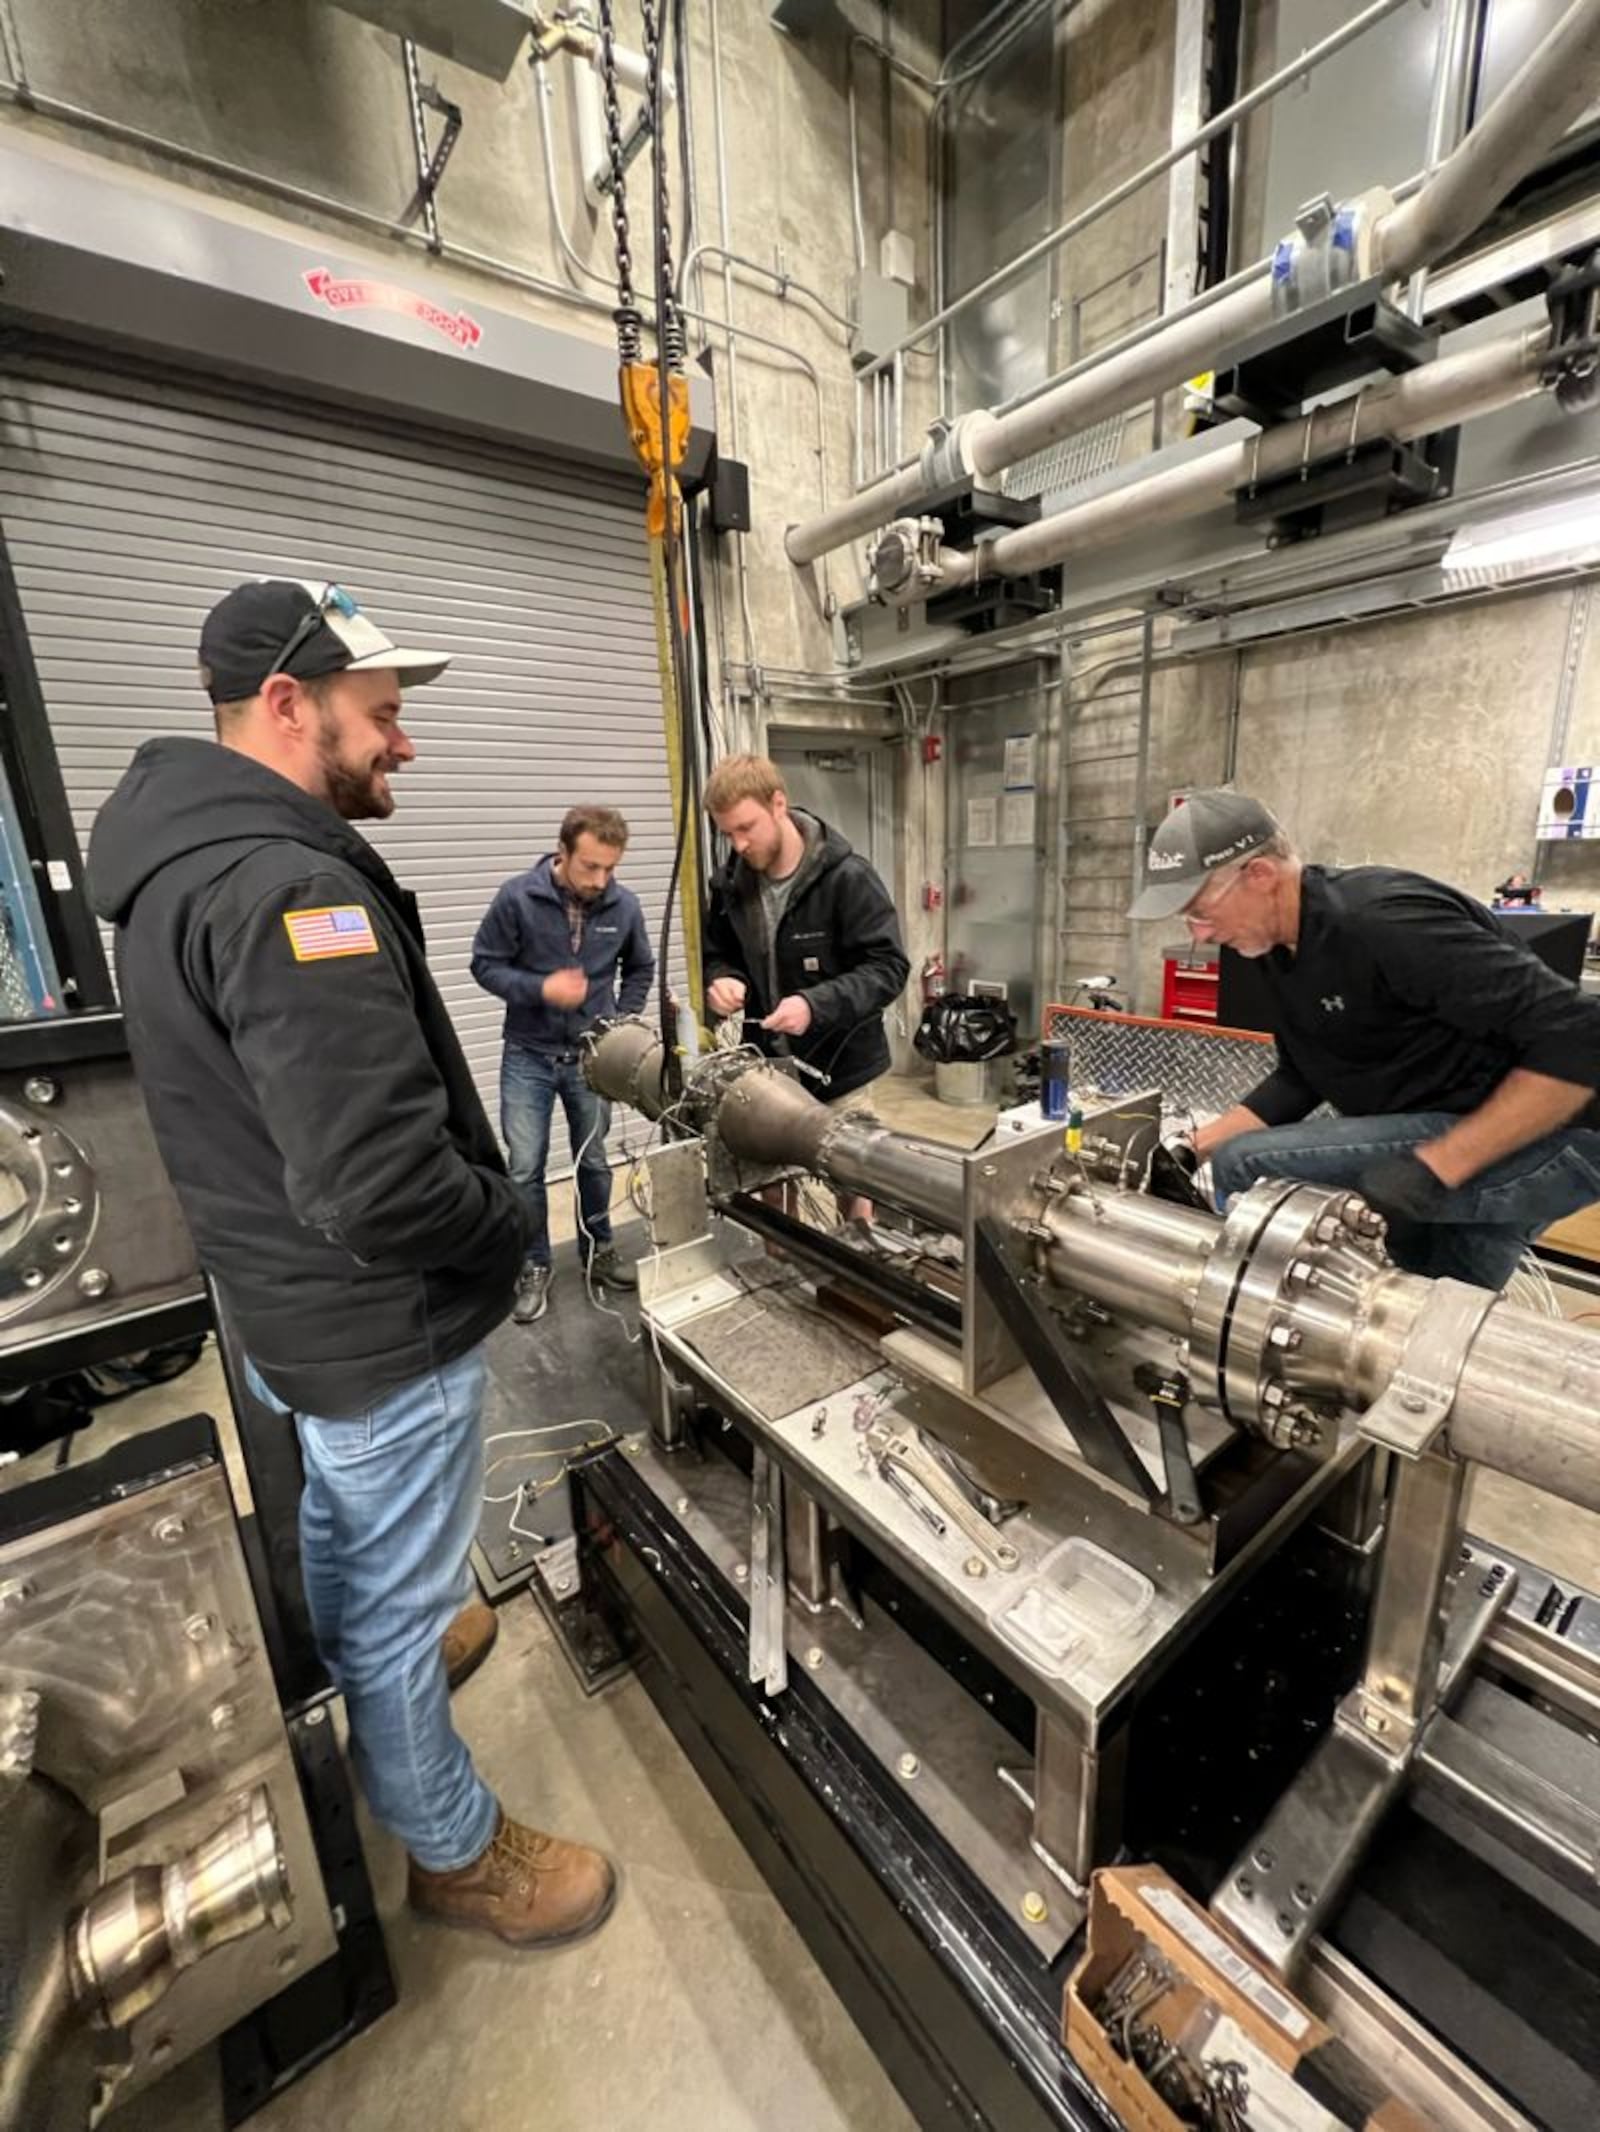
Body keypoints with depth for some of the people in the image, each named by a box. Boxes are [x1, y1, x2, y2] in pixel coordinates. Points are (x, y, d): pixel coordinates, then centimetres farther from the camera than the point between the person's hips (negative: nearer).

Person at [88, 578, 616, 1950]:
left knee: (338, 1538, 32)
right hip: (384, 1334, -9)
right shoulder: (292, 886, -28)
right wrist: (510, 1224, -14)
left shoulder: (179, 862, 5)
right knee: (400, 1599, 13)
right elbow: (381, 1190, -34)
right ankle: (455, 1852, 40)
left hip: (284, 1309, 10)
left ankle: (365, 1682, 61)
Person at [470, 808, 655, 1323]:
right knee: (525, 1170, 1)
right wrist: (541, 989, -22)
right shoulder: (517, 897, -15)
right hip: (528, 1056, -2)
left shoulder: (625, 905, -7)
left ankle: (599, 1253, 33)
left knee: (593, 1161, 14)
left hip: (591, 1056, 2)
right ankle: (534, 1267, 21)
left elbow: (640, 970, 9)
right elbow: (485, 964, -7)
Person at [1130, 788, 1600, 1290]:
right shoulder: (1278, 947, 2)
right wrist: (1197, 1147, -1)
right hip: (1432, 1133, 9)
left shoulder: (1384, 921, -27)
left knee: (1246, 1167, -20)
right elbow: (1299, 1079, 9)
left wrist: (1435, 1166, -31)